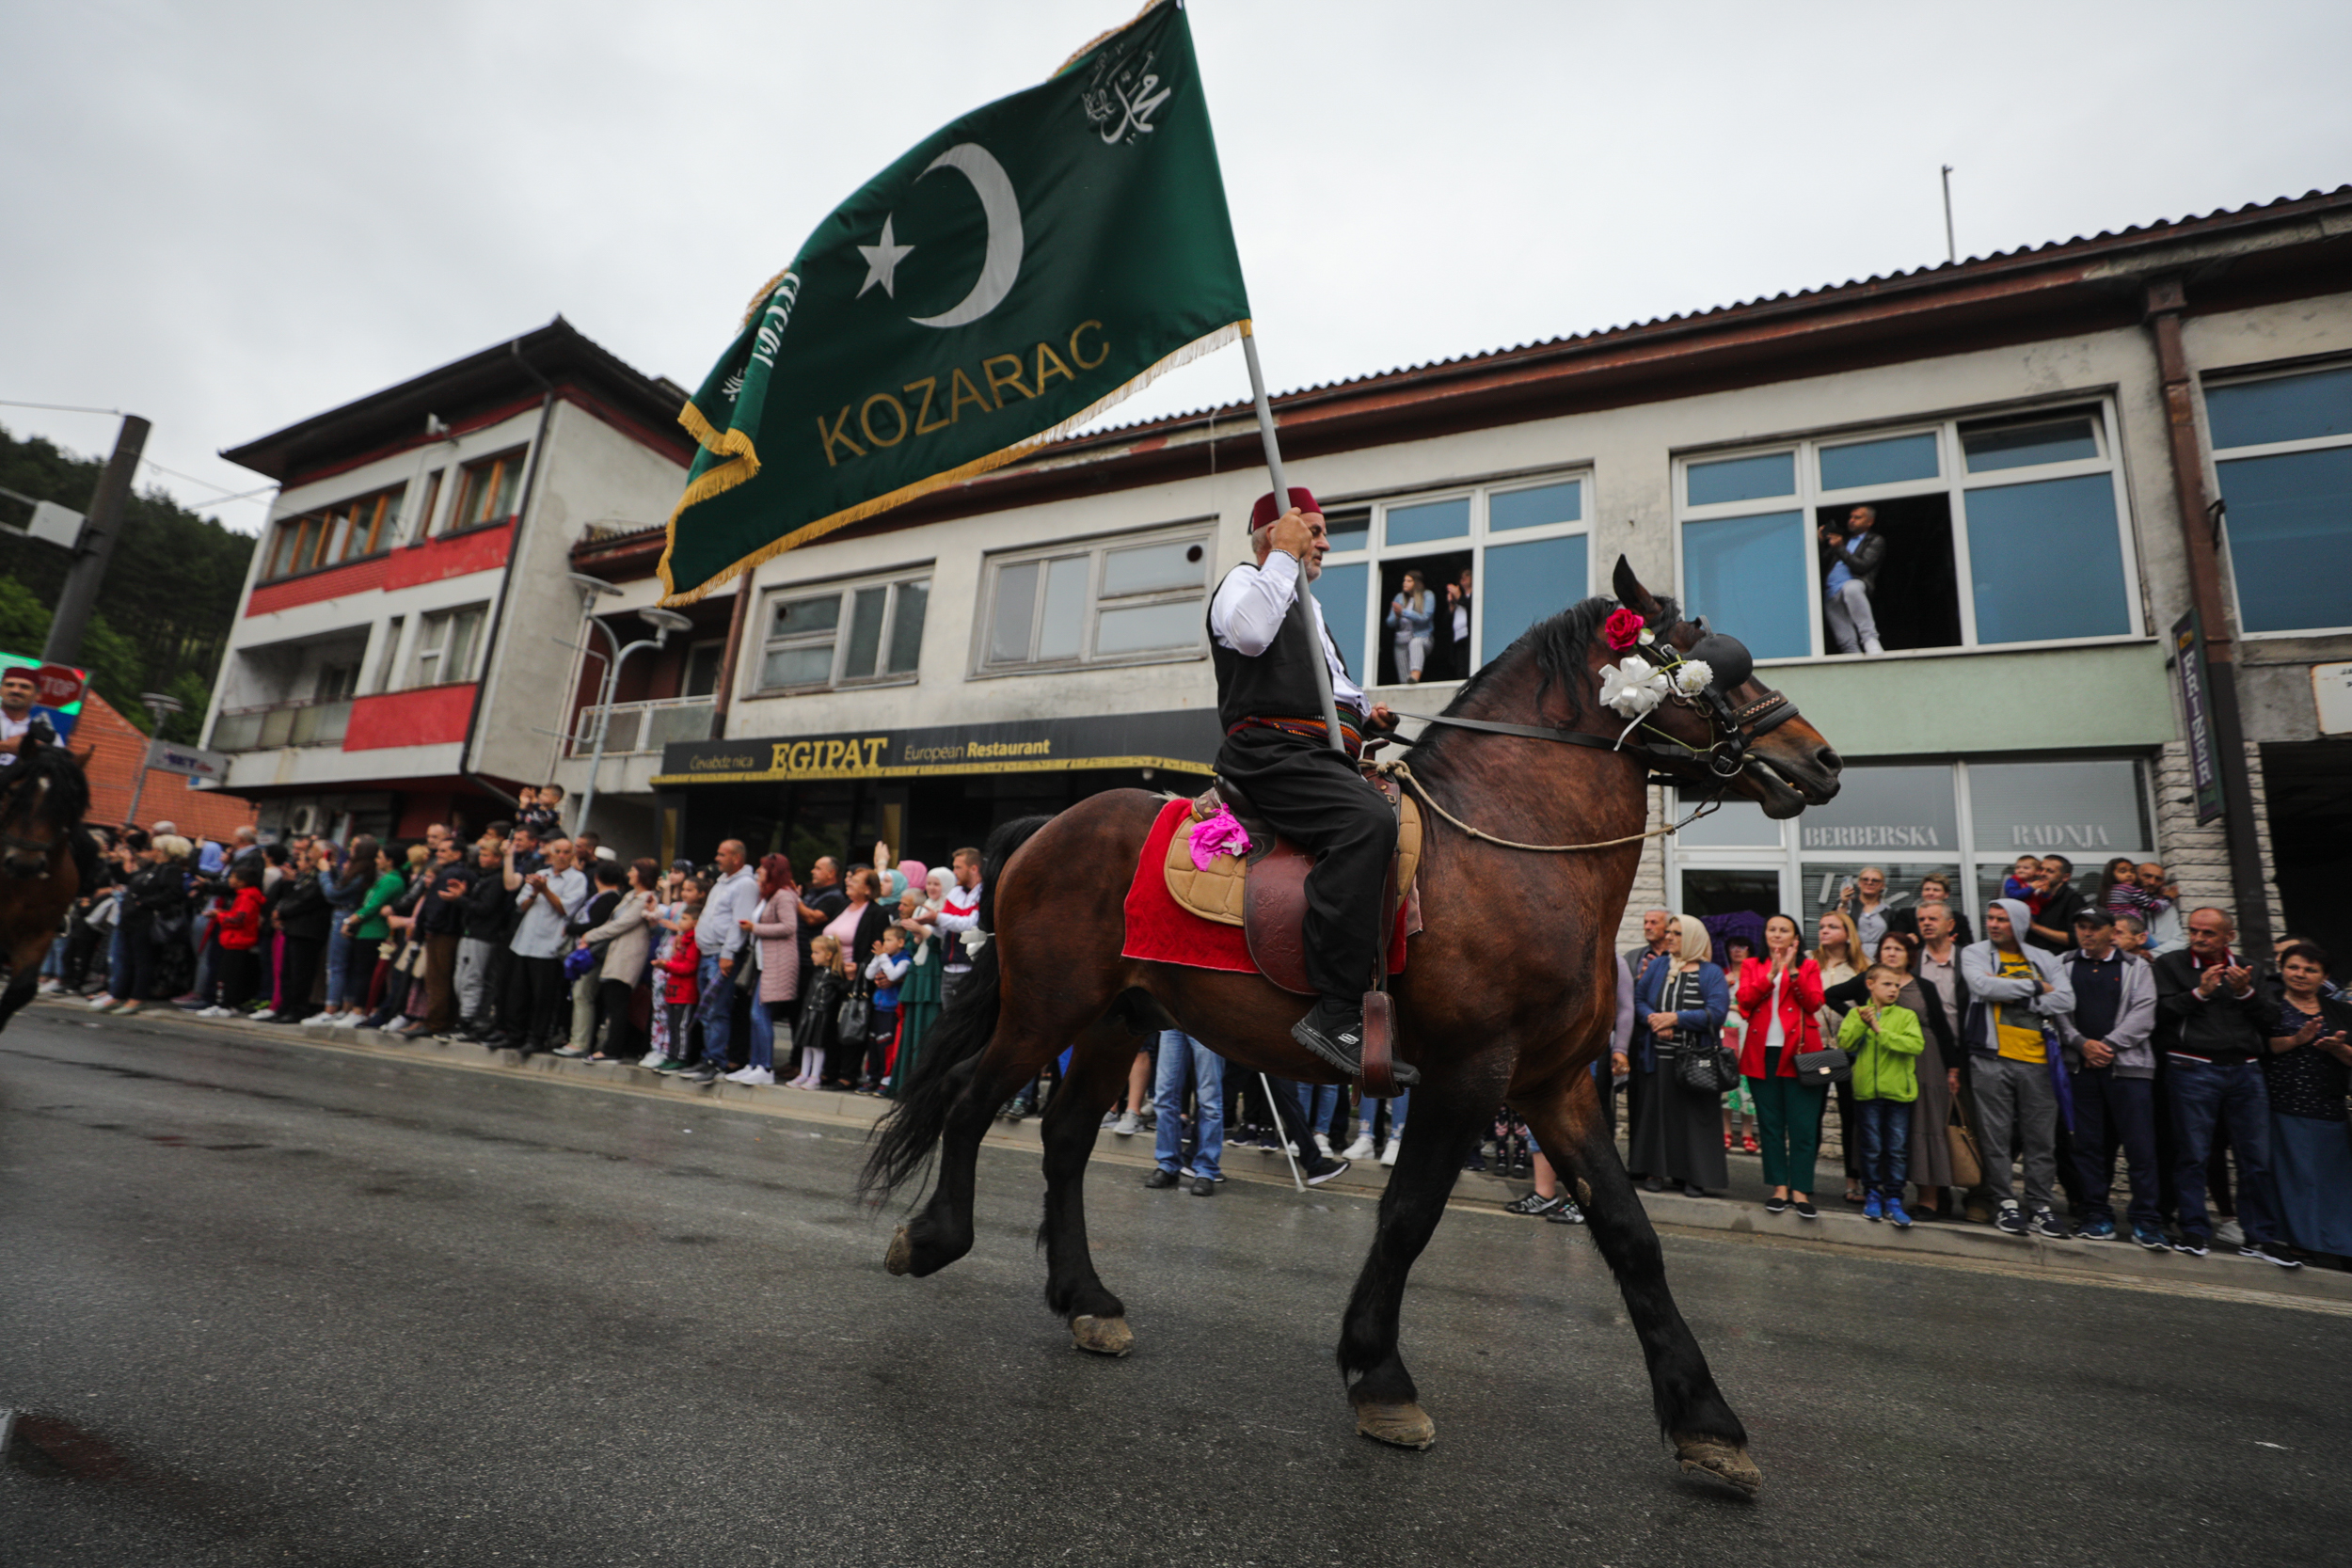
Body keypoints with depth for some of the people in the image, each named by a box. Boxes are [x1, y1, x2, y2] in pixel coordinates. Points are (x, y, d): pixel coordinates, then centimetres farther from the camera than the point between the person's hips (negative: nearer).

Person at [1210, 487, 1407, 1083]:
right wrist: (1286, 555, -8)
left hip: (1323, 756, 10)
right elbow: (1249, 631, -19)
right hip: (1271, 752, -10)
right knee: (1368, 821, -33)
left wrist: (1366, 714, 19)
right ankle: (1335, 1014, -36)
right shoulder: (1244, 581, 7)